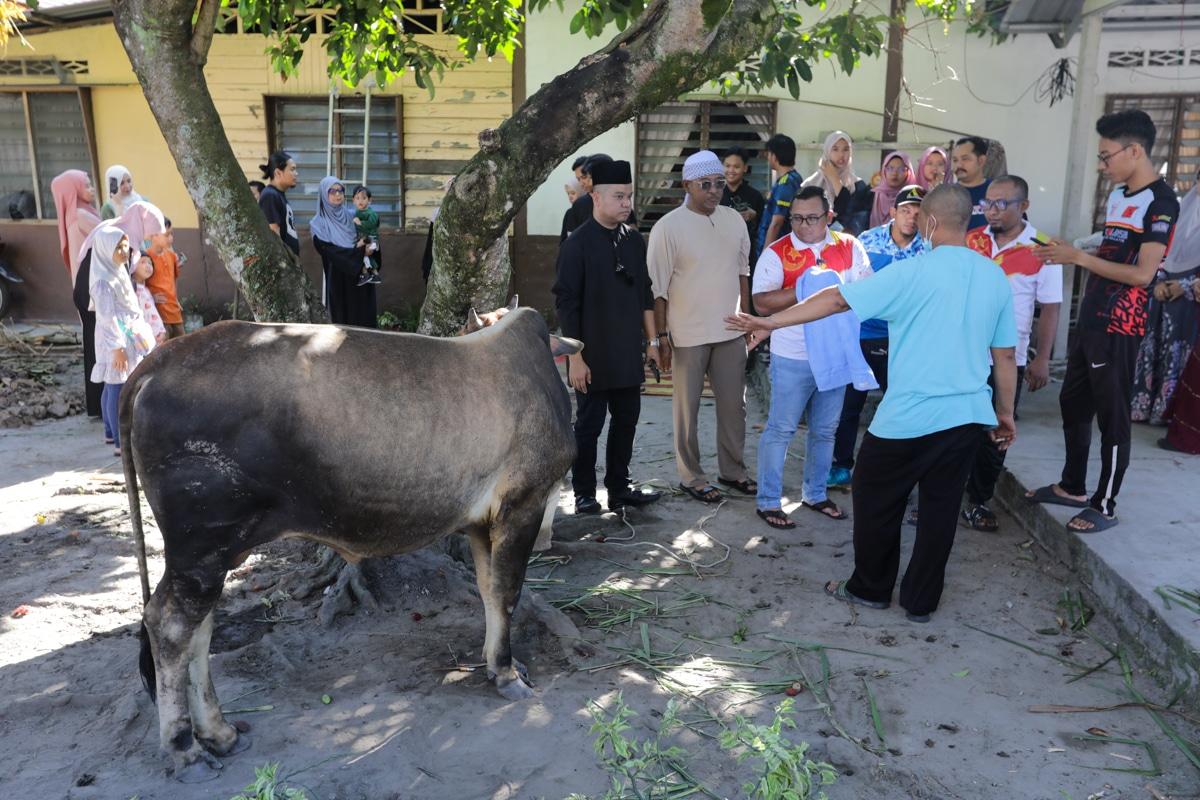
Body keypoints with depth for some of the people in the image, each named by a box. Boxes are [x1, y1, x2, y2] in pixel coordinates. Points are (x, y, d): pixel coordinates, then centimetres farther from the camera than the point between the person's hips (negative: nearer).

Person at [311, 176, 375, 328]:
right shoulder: (318, 223, -3)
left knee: (364, 315, 4)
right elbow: (327, 250, -13)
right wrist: (358, 251, -15)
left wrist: (366, 246, -11)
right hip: (338, 278, -4)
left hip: (361, 273, 4)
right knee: (344, 318, 1)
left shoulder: (351, 215, 9)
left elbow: (367, 238, 13)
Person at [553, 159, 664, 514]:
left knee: (626, 420, 13)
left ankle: (619, 488, 27)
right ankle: (584, 493, 20)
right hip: (594, 356, -6)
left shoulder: (634, 239, 7)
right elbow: (566, 303, -12)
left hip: (628, 353, 6)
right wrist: (575, 357, -15)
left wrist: (652, 340, 11)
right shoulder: (578, 243, -11)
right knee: (589, 425, 5)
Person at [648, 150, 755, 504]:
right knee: (687, 409, 8)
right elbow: (658, 287, -9)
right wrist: (661, 337, -10)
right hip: (688, 336, -5)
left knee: (734, 405, 13)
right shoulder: (668, 227, -10)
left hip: (730, 331, 5)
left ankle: (732, 469, 30)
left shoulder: (734, 220, 4)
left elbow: (742, 272, 14)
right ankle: (691, 477, 22)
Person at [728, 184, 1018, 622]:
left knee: (877, 502, 13)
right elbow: (1005, 356, 10)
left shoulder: (913, 272, -13)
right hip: (968, 415, 6)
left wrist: (771, 322, -9)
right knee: (940, 509, 14)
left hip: (909, 416, -6)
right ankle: (921, 601, 25)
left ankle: (870, 589, 27)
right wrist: (1005, 411, 21)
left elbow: (838, 299, -14)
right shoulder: (995, 277, 5)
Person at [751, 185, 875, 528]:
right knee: (780, 430, 3)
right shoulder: (777, 252, -8)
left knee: (825, 430, 16)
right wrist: (805, 290, -23)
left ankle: (815, 494, 32)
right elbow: (762, 303, -16)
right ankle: (768, 501, 14)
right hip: (792, 358, -4)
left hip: (837, 354, 4)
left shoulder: (849, 247, 3)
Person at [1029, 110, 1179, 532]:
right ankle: (1073, 487, 30)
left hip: (1119, 326, -9)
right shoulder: (1118, 194, 13)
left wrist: (1078, 257, -18)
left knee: (1111, 416, 0)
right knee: (1073, 403, 16)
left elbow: (1141, 273, -21)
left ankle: (1105, 506, 11)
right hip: (1091, 318, 9)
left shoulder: (1161, 202, -14)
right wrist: (1067, 251, 7)